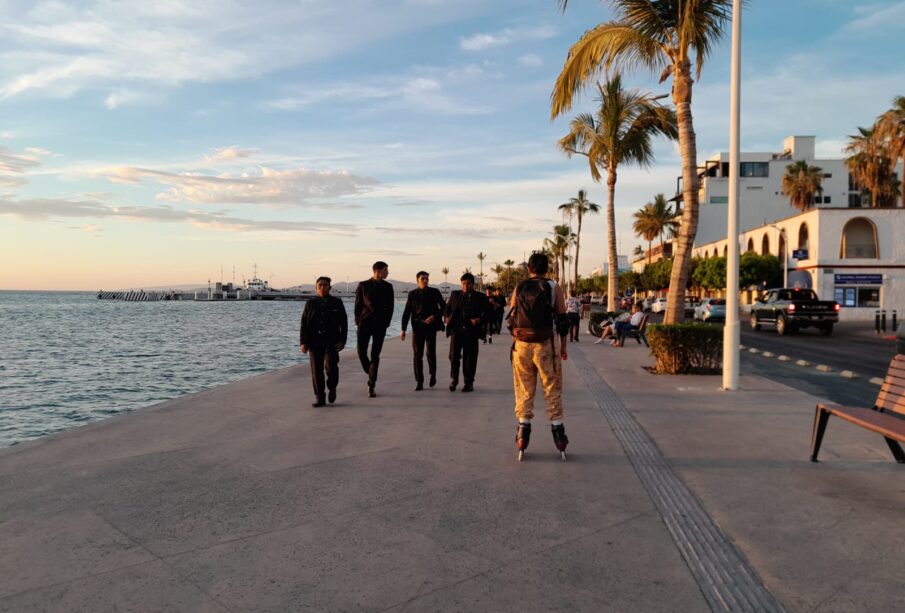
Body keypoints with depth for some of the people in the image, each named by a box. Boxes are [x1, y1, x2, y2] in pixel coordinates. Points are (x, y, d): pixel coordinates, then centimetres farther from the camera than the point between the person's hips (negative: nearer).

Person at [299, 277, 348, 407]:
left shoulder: (337, 303, 5)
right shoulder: (311, 304, 7)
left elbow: (344, 323, 4)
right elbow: (304, 324, 6)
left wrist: (342, 340, -6)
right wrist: (303, 342, -3)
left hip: (331, 341, -2)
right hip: (314, 342, 2)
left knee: (330, 366, -18)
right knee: (316, 370, 1)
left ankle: (331, 387, 11)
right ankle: (319, 397, 11)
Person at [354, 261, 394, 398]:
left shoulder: (387, 287, 5)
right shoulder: (363, 285, 2)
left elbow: (390, 307, 6)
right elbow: (357, 304, 3)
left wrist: (386, 323, -2)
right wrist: (358, 321, -3)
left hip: (380, 325, 0)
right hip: (364, 324, 0)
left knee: (375, 355, -3)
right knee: (362, 353, -4)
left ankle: (371, 386, 1)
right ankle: (371, 375, 23)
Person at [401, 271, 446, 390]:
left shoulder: (435, 292, 4)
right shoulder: (412, 294, 6)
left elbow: (443, 307, 6)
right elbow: (407, 312, 5)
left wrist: (435, 316, -11)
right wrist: (403, 329, 0)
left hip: (431, 326, -1)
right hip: (417, 327, 1)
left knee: (431, 353, -6)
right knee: (418, 355, -1)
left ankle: (433, 374, 22)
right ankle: (419, 382, 4)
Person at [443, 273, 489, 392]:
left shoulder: (480, 297, 4)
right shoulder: (455, 295, 12)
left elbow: (487, 313, 0)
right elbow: (447, 308, 16)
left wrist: (480, 320, -19)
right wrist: (446, 317, -4)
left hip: (471, 331, -1)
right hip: (456, 330, 1)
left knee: (470, 359, 4)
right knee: (454, 355, -4)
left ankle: (469, 383, 17)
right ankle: (454, 379, 18)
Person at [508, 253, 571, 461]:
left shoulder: (518, 288, 5)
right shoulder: (553, 288, -1)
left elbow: (511, 318, 7)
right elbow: (562, 320, 0)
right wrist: (563, 347, 9)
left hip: (521, 345, 2)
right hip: (546, 345, -2)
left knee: (524, 390, 10)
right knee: (553, 390, 8)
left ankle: (523, 432, 8)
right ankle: (558, 434, 10)